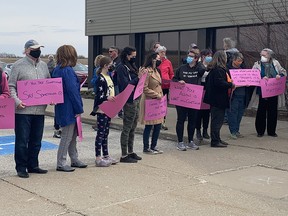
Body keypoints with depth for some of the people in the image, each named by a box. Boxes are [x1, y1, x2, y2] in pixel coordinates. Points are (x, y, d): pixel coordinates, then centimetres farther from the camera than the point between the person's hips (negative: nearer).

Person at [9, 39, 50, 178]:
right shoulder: (18, 65, -3)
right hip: (23, 110, -5)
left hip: (40, 109, 6)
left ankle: (33, 166, 25)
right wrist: (17, 101, -17)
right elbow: (11, 86, -4)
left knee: (36, 141, 13)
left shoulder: (43, 65, 14)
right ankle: (21, 168, 9)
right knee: (22, 141, -1)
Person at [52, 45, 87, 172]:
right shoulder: (68, 71, -18)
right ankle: (61, 164, 5)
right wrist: (79, 109, -14)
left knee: (73, 135, 18)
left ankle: (74, 159, 27)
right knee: (67, 136, -2)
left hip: (63, 108, 10)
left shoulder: (57, 69, 12)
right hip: (69, 109, -10)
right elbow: (72, 91, -20)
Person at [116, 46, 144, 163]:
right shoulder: (122, 68, -13)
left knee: (132, 128, 16)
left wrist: (140, 75, 4)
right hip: (129, 101, -9)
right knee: (127, 128, -3)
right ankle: (124, 155, 4)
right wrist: (138, 78, -20)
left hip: (135, 100, 9)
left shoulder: (131, 67, 15)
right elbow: (125, 85, -20)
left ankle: (130, 152, 27)